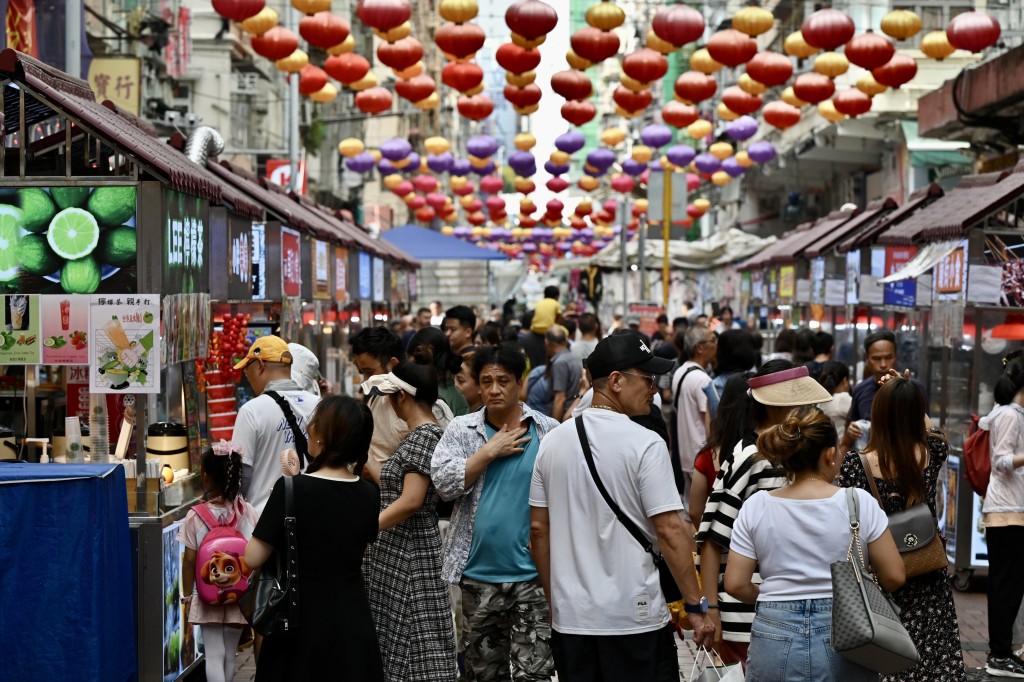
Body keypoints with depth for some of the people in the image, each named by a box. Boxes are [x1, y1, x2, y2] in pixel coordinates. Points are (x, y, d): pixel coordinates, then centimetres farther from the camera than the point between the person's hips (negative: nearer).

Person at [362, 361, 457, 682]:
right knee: (396, 644, 12)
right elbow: (398, 486, 17)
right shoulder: (420, 435, 13)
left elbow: (411, 501, -24)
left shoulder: (424, 436, -15)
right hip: (397, 552, 10)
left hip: (409, 555, -10)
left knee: (415, 652, -5)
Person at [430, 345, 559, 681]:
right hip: (479, 574, 2)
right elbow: (444, 483, -9)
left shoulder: (548, 431, 2)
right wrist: (491, 451, -11)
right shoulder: (461, 430, 4)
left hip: (532, 575, -2)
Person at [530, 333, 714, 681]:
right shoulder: (645, 444, -12)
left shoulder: (553, 441, 4)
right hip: (635, 617, -5)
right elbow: (670, 531, -15)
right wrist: (696, 606, -8)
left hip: (569, 617, 5)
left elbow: (538, 529, 8)